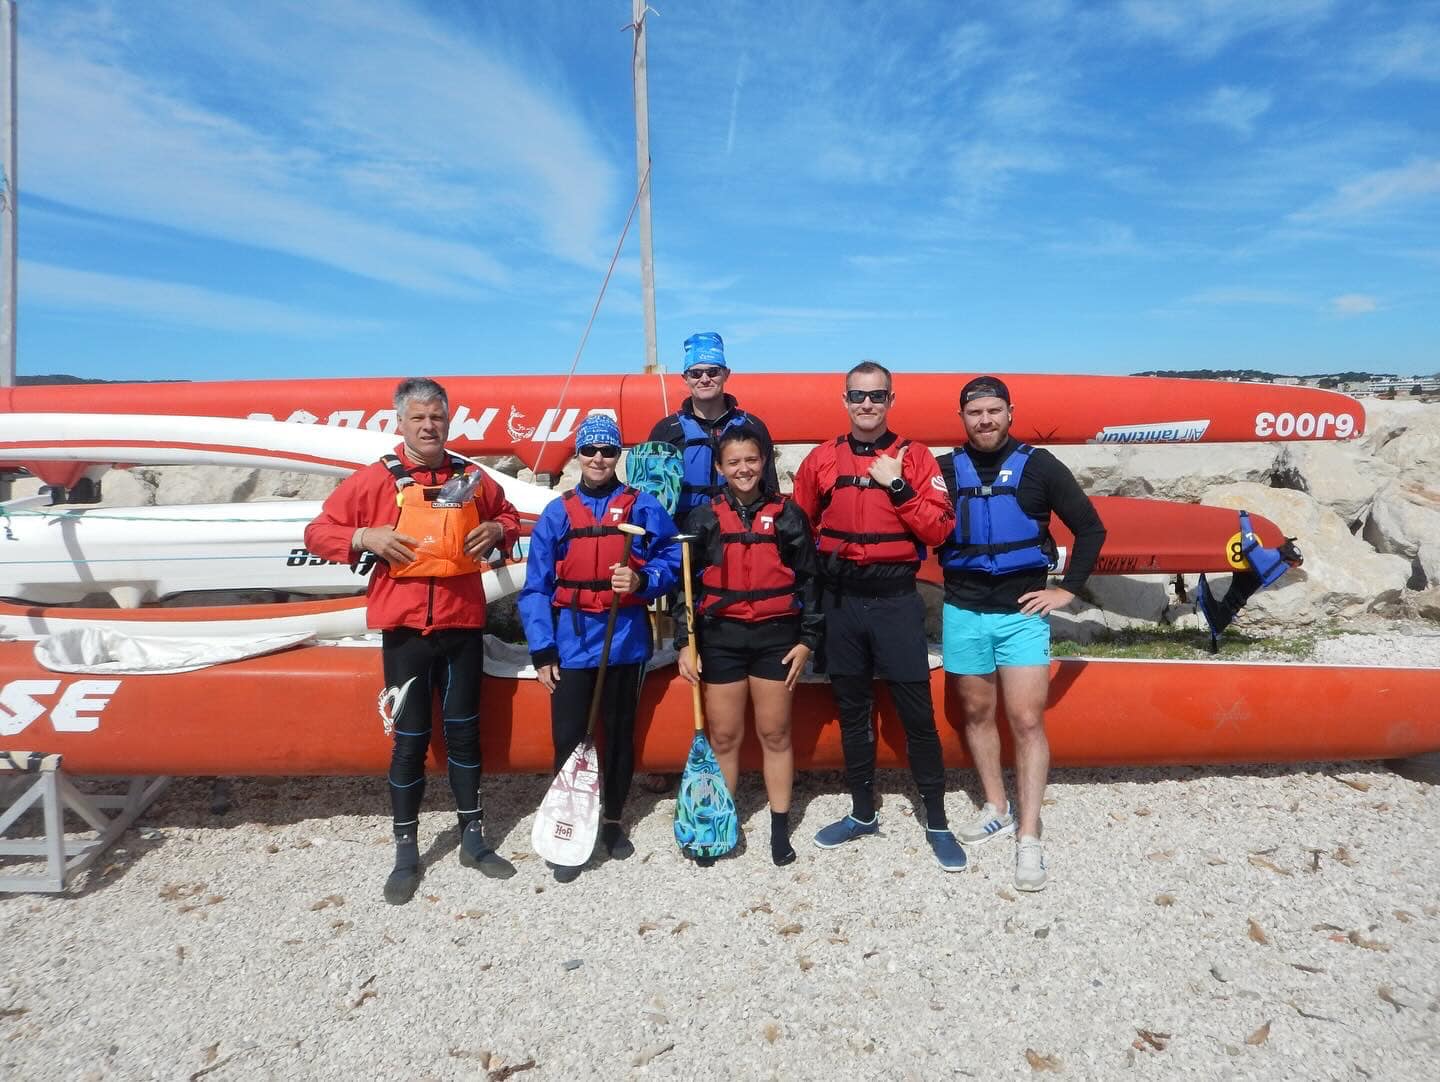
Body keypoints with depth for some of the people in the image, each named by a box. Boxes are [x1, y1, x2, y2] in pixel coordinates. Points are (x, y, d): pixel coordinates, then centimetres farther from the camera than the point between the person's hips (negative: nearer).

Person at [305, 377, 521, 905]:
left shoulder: (472, 477, 6)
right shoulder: (375, 479, -2)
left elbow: (508, 516, 22)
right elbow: (317, 533, 2)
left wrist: (497, 530, -1)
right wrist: (365, 537, -17)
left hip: (463, 625, 2)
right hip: (404, 629, -2)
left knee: (464, 733, 12)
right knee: (410, 741, 6)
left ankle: (473, 838, 26)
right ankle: (406, 853, 21)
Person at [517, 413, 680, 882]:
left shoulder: (643, 507, 2)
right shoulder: (556, 514, 4)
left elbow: (672, 558, 3)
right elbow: (536, 588, 3)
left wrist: (642, 580, -17)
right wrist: (542, 652, -3)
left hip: (624, 641, 0)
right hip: (571, 645, 0)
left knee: (619, 735, 13)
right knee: (568, 739, 0)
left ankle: (613, 821, 31)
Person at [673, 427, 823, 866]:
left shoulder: (787, 514, 3)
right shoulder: (704, 518, 3)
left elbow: (808, 579, 5)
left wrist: (807, 639, 0)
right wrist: (684, 642, -2)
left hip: (775, 636, 0)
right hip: (721, 637, 0)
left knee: (775, 734, 8)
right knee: (723, 736, 8)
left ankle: (780, 830, 20)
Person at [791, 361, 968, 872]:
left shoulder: (915, 457, -1)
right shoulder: (821, 459, 4)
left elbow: (940, 529, -9)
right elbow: (798, 529, 12)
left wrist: (898, 485, -16)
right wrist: (816, 579, 5)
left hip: (896, 601, -2)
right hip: (840, 602, 2)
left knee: (917, 713, 2)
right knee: (852, 711, 13)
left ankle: (937, 822, 18)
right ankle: (862, 813, 29)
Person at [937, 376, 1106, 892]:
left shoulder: (1038, 466, -3)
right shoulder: (945, 470, 2)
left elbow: (1091, 528, 1)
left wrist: (1067, 589, -3)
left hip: (1022, 614, -2)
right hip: (963, 614, 2)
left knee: (1027, 722, -3)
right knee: (977, 714, 13)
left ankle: (1029, 838, 4)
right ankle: (996, 808, 30)